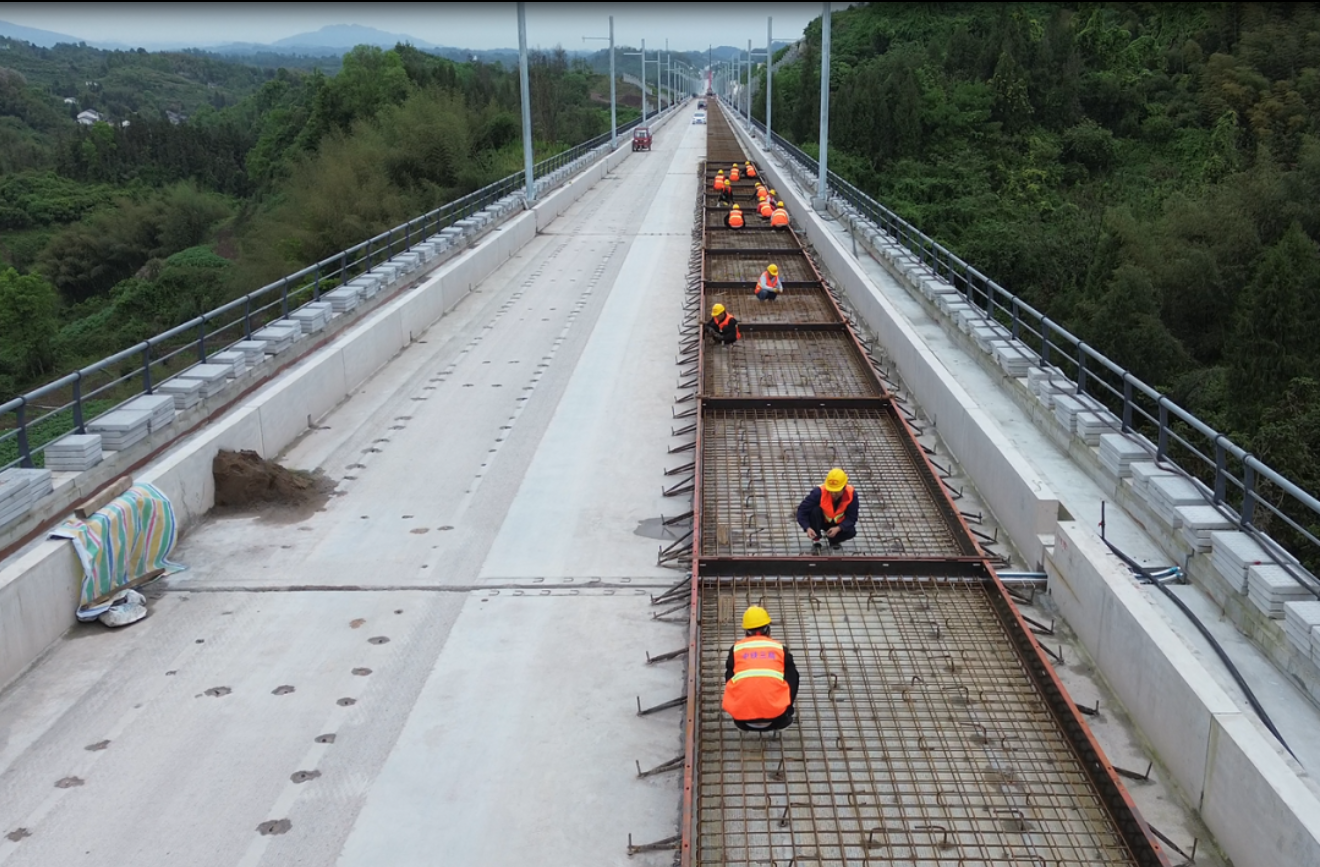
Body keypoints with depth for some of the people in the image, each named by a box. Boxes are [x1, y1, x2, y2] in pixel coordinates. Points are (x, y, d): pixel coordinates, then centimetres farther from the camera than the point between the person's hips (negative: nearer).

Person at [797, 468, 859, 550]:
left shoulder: (851, 495, -27)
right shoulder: (819, 492, -33)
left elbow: (851, 517, -21)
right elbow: (802, 510, -28)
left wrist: (838, 528, -38)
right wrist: (808, 528, -42)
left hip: (837, 524, 2)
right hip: (821, 520, -2)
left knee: (851, 532, -26)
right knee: (815, 510, -33)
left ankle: (833, 539, 8)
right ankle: (815, 538, -8)